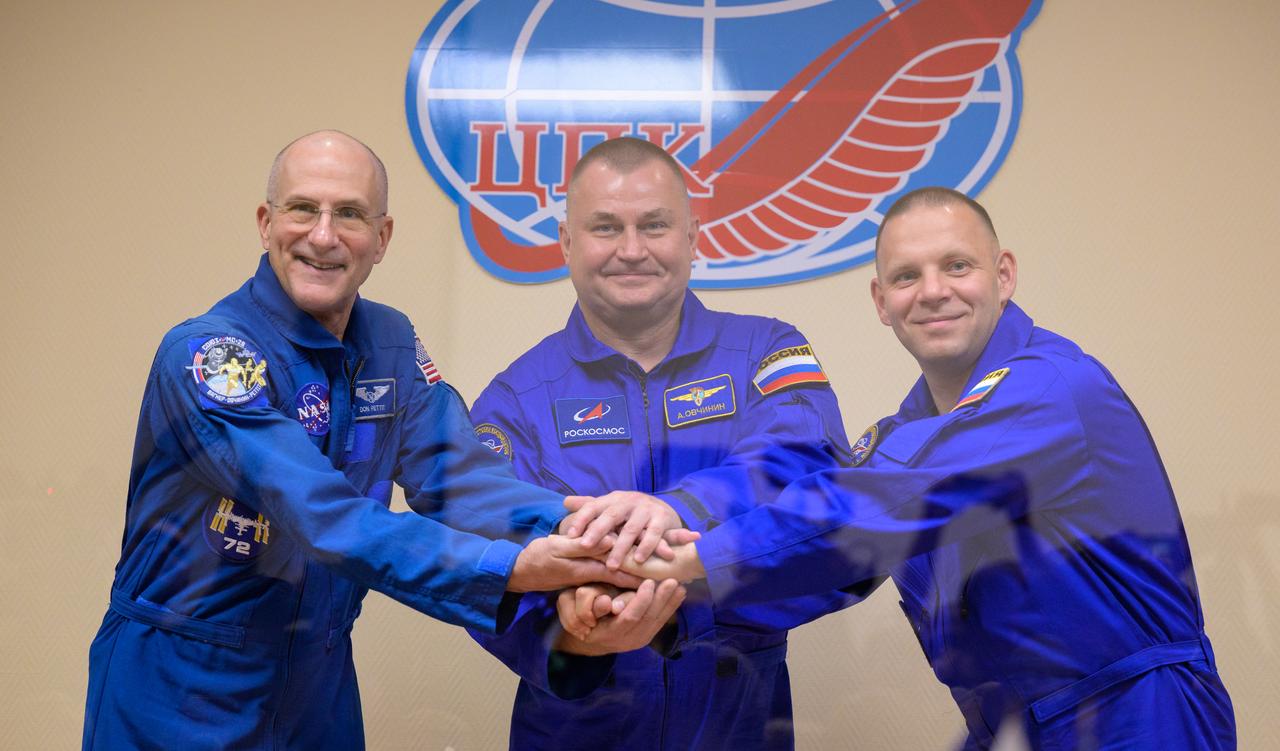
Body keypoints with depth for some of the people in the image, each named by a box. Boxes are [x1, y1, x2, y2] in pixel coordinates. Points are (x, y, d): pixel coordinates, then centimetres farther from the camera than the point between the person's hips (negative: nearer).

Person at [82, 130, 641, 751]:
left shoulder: (391, 345, -1)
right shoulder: (202, 355, -20)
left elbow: (455, 474, -14)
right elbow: (326, 519, -31)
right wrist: (509, 568, -40)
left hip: (321, 679, 5)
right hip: (180, 691, -5)